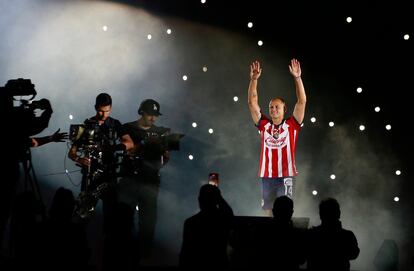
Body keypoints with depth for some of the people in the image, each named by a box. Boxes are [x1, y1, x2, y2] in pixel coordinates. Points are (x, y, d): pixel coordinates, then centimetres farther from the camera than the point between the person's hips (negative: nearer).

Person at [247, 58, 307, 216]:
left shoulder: (291, 125, 4)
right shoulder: (264, 125, 10)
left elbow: (302, 101, -4)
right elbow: (252, 102, 6)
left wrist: (297, 78, -12)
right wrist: (254, 79, -3)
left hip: (285, 176, -3)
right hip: (266, 176, 3)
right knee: (269, 212, 7)